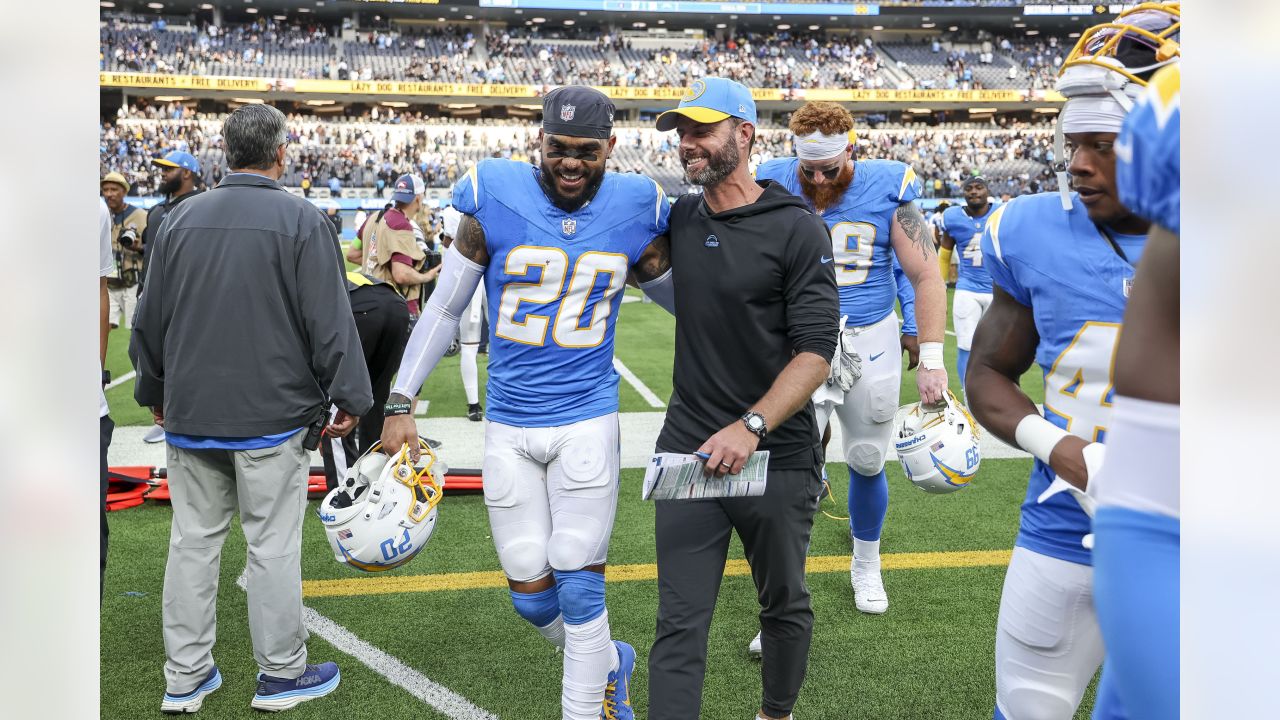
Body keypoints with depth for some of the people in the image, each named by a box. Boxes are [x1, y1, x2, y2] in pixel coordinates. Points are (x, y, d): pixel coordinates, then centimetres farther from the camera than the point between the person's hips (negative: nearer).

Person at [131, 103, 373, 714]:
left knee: (193, 540, 12)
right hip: (272, 413, -4)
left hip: (189, 413, 5)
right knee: (273, 544, 4)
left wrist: (154, 391, 24)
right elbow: (330, 321, -11)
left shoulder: (181, 218, 6)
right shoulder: (301, 220, -9)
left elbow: (150, 319, 12)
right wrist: (350, 397, -3)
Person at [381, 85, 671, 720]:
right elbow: (445, 307, 2)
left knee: (579, 590, -1)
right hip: (508, 427, 1)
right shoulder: (495, 199, -6)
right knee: (530, 595, 8)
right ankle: (611, 663, 36)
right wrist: (400, 403, 2)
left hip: (587, 419, -1)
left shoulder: (635, 210, -3)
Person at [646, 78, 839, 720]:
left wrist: (750, 427, -26)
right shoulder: (679, 219, 6)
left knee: (785, 606, 17)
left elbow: (816, 353, -16)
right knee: (680, 623, 1)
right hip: (689, 448, 3)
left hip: (778, 455, -3)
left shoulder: (797, 229, -9)